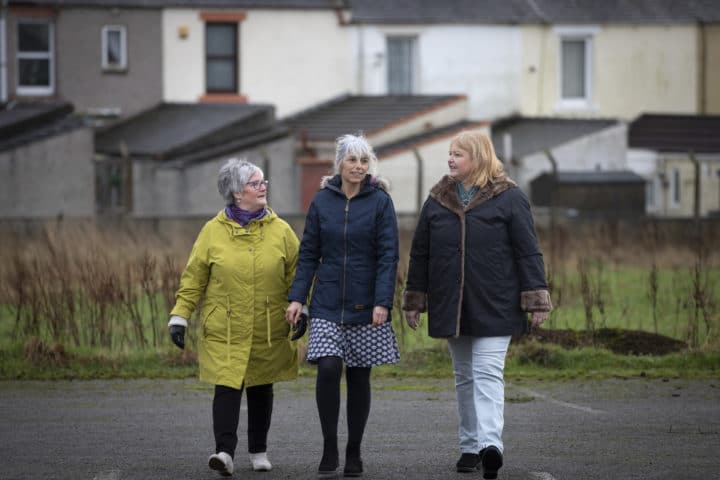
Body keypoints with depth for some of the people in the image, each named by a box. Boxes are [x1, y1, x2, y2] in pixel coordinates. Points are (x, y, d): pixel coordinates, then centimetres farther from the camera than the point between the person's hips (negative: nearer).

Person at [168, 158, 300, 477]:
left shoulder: (281, 231, 3)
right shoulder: (213, 231, -2)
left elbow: (296, 275, 5)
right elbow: (193, 279, 0)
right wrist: (179, 316, -4)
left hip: (268, 330, 2)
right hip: (224, 329, -2)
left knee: (261, 390, 12)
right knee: (227, 387, -12)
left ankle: (259, 451, 24)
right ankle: (225, 452, -17)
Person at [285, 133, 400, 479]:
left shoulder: (380, 201, -2)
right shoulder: (322, 201, 4)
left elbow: (388, 256, -5)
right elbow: (308, 254, 7)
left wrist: (382, 302, -15)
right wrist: (297, 297, -2)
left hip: (365, 305, -1)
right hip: (327, 304, 1)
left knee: (359, 376, 5)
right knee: (328, 368, -15)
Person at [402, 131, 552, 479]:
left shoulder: (509, 198, -3)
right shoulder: (437, 200, 9)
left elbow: (528, 252, -4)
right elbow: (420, 253, 13)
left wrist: (536, 301, -9)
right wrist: (414, 301, 13)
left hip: (494, 307, -5)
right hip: (451, 307, 5)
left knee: (487, 373, -14)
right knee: (464, 376, 10)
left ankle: (490, 443, -24)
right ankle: (470, 447, 16)